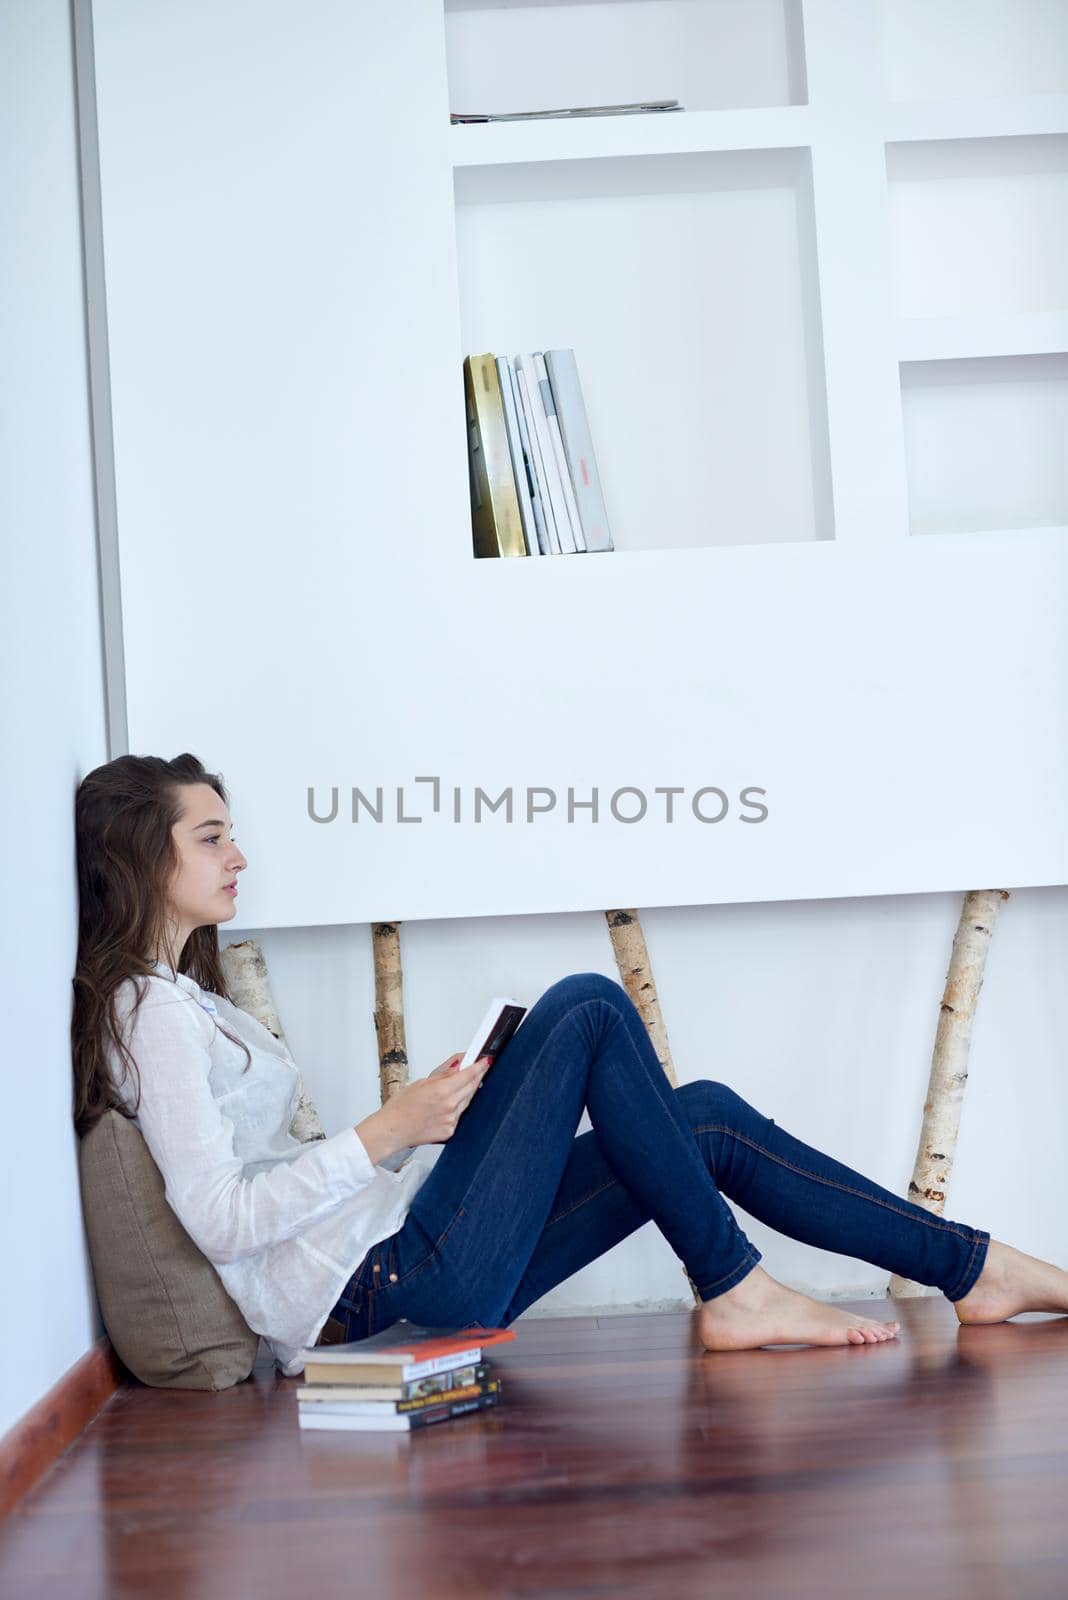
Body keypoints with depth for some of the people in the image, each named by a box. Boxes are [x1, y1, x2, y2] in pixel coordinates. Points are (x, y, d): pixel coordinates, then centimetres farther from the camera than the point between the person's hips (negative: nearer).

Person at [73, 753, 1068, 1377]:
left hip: (390, 1269, 10)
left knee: (708, 1119, 4)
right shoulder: (152, 1010, -10)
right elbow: (220, 1218, -19)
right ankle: (734, 1290, -5)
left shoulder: (191, 1002, 22)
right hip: (381, 1285, -10)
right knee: (585, 1009, -12)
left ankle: (973, 1266, 10)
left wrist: (429, 1113, 7)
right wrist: (387, 1132, -16)